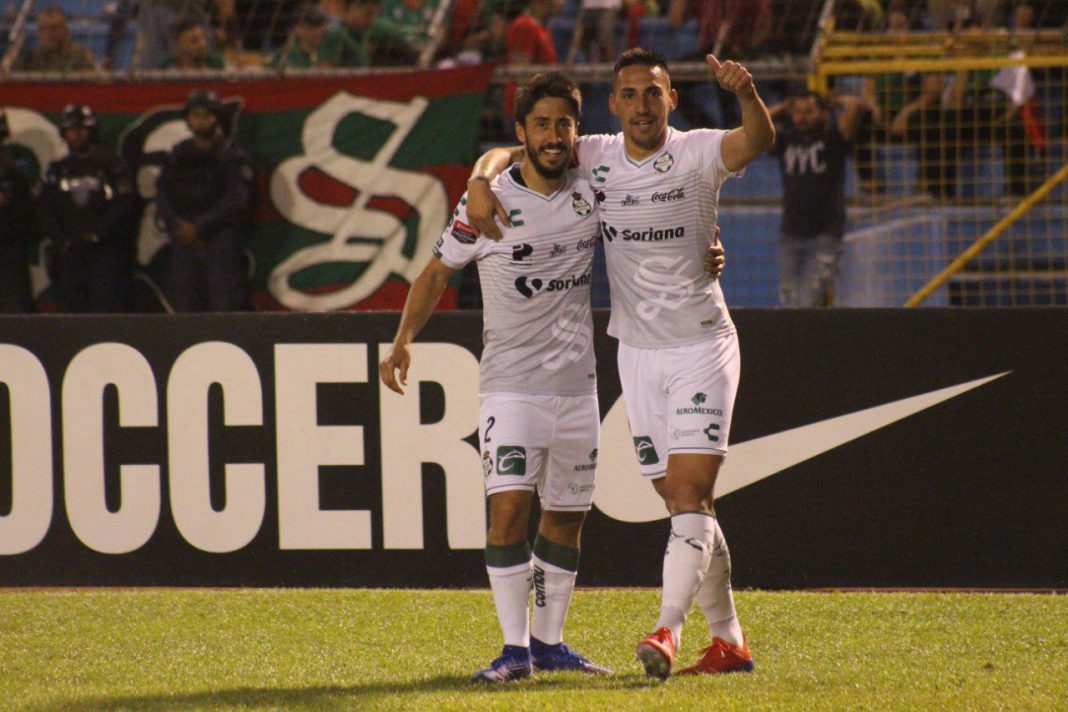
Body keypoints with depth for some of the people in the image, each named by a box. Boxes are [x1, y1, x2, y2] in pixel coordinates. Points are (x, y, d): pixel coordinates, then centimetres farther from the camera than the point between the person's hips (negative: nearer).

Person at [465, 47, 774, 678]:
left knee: (689, 493, -16)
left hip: (703, 346, -5)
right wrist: (481, 183, -12)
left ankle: (668, 630, -26)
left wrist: (747, 93, -50)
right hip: (638, 353, 5)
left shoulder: (699, 153, -9)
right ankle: (730, 641, 14)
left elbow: (759, 139, -29)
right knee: (684, 503, 7)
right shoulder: (595, 158, 3)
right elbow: (505, 154, 10)